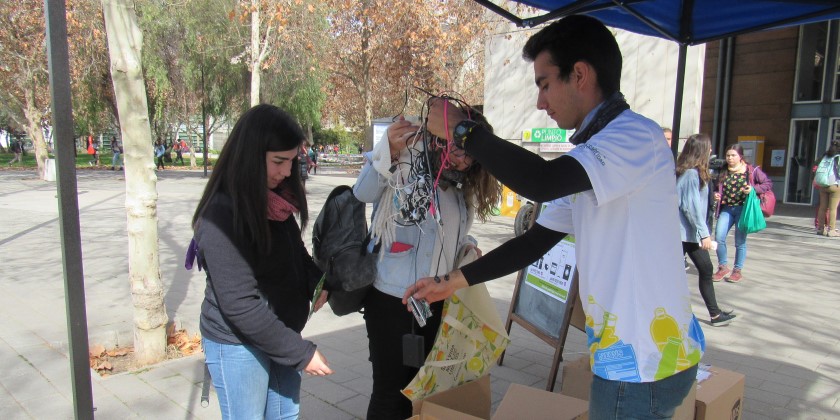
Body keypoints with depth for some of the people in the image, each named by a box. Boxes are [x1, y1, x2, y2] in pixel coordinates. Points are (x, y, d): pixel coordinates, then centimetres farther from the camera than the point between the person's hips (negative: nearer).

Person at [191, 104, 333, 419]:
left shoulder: (274, 200, -1)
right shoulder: (222, 215, -23)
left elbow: (295, 252, 12)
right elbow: (240, 304, -24)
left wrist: (316, 282, -9)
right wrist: (300, 352, -21)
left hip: (280, 336, 7)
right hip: (238, 346, -7)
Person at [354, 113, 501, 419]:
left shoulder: (461, 188, 8)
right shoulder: (408, 164, -12)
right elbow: (363, 193, -23)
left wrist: (466, 246, -2)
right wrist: (387, 152, -35)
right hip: (391, 300, -6)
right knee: (389, 391, 6)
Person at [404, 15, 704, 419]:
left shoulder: (637, 136, -18)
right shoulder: (588, 158, 12)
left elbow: (542, 182, -34)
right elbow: (535, 241, 12)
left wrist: (461, 129, -20)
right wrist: (453, 281, 9)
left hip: (643, 363, -8)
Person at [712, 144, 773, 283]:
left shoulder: (752, 170, -2)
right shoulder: (723, 172, 8)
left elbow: (768, 183, 0)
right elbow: (717, 187, 22)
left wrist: (754, 189, -16)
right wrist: (716, 194, 1)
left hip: (743, 208, -3)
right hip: (726, 208, 3)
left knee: (740, 241, 4)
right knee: (719, 237, -10)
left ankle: (737, 270, 20)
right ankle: (723, 268, 8)